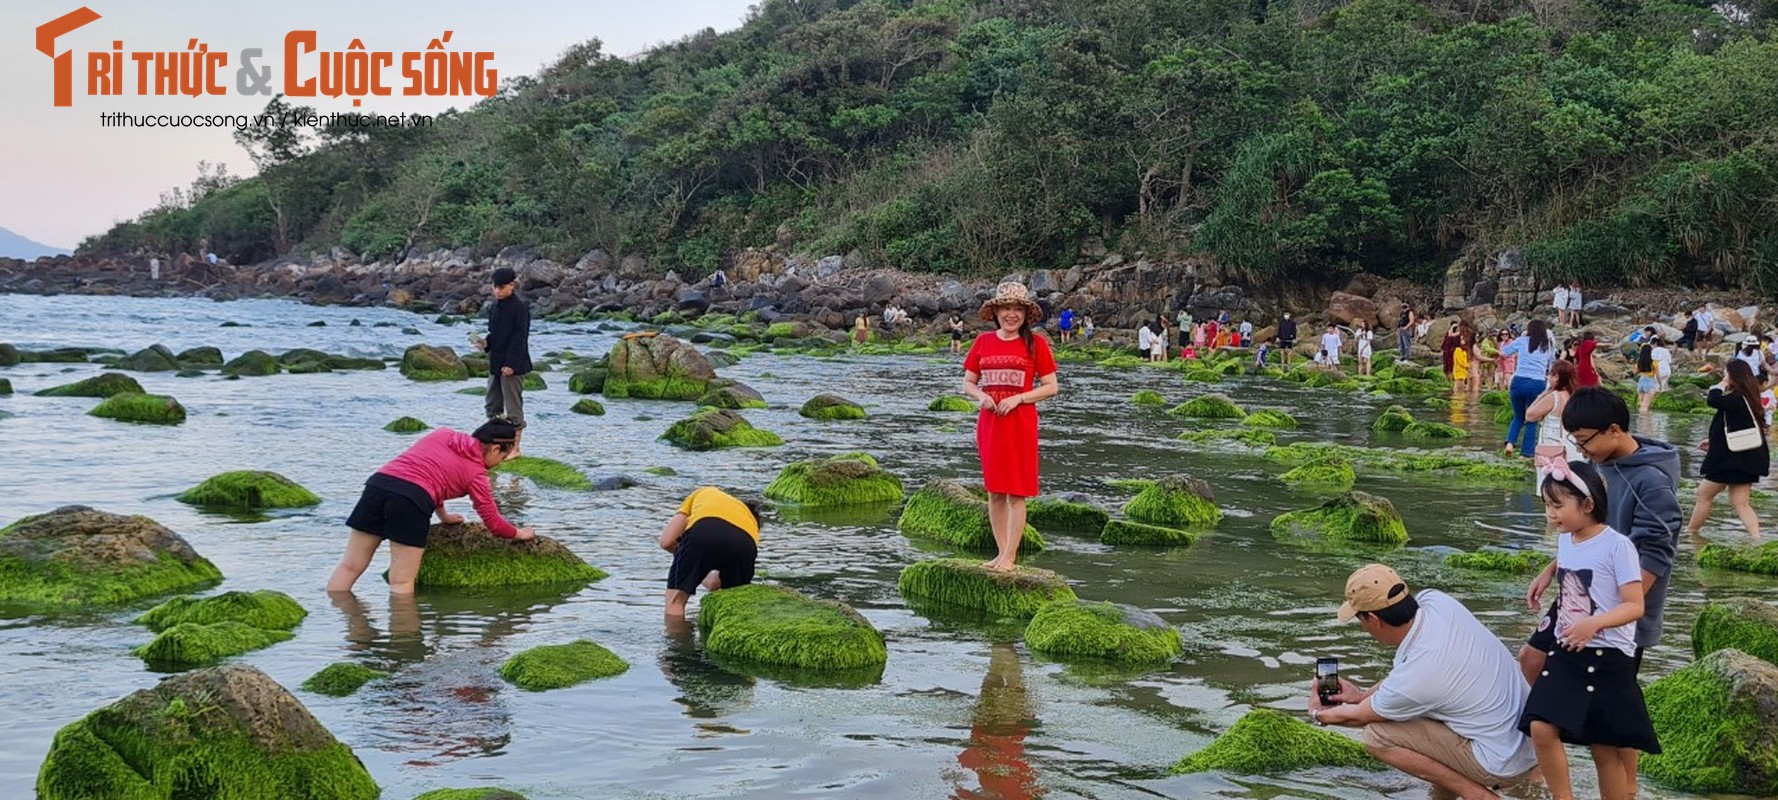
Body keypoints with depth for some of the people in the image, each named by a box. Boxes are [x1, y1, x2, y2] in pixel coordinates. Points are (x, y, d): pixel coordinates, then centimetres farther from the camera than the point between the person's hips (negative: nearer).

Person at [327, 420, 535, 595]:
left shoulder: (442, 434, 26)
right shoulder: (476, 473, 11)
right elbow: (493, 522, 15)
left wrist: (443, 515, 45)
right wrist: (518, 533, 34)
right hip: (413, 500, -6)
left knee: (350, 566, 7)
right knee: (402, 583, -2)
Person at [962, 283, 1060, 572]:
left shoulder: (1035, 343, -2)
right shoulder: (983, 342, 7)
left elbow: (1051, 387, -2)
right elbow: (967, 384, 12)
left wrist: (1018, 398, -14)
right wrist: (981, 396, -10)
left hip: (1020, 424, -4)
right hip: (989, 422, 4)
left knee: (1016, 492, -3)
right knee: (994, 491, 7)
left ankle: (1010, 556, 0)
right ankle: (1002, 552, 15)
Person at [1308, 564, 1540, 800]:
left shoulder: (1410, 680, -24)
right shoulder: (1436, 601, -7)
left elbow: (1357, 717, -3)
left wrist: (1317, 714, 17)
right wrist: (1364, 694, 19)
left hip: (1503, 762, -8)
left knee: (1377, 735, -10)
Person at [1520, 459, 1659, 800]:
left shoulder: (1617, 546, -15)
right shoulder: (1565, 540, 6)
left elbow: (1635, 605, -18)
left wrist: (1594, 623, -32)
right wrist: (1547, 573, 15)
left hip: (1607, 659, -6)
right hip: (1565, 652, 6)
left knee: (1606, 750, 3)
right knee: (1540, 728, -12)